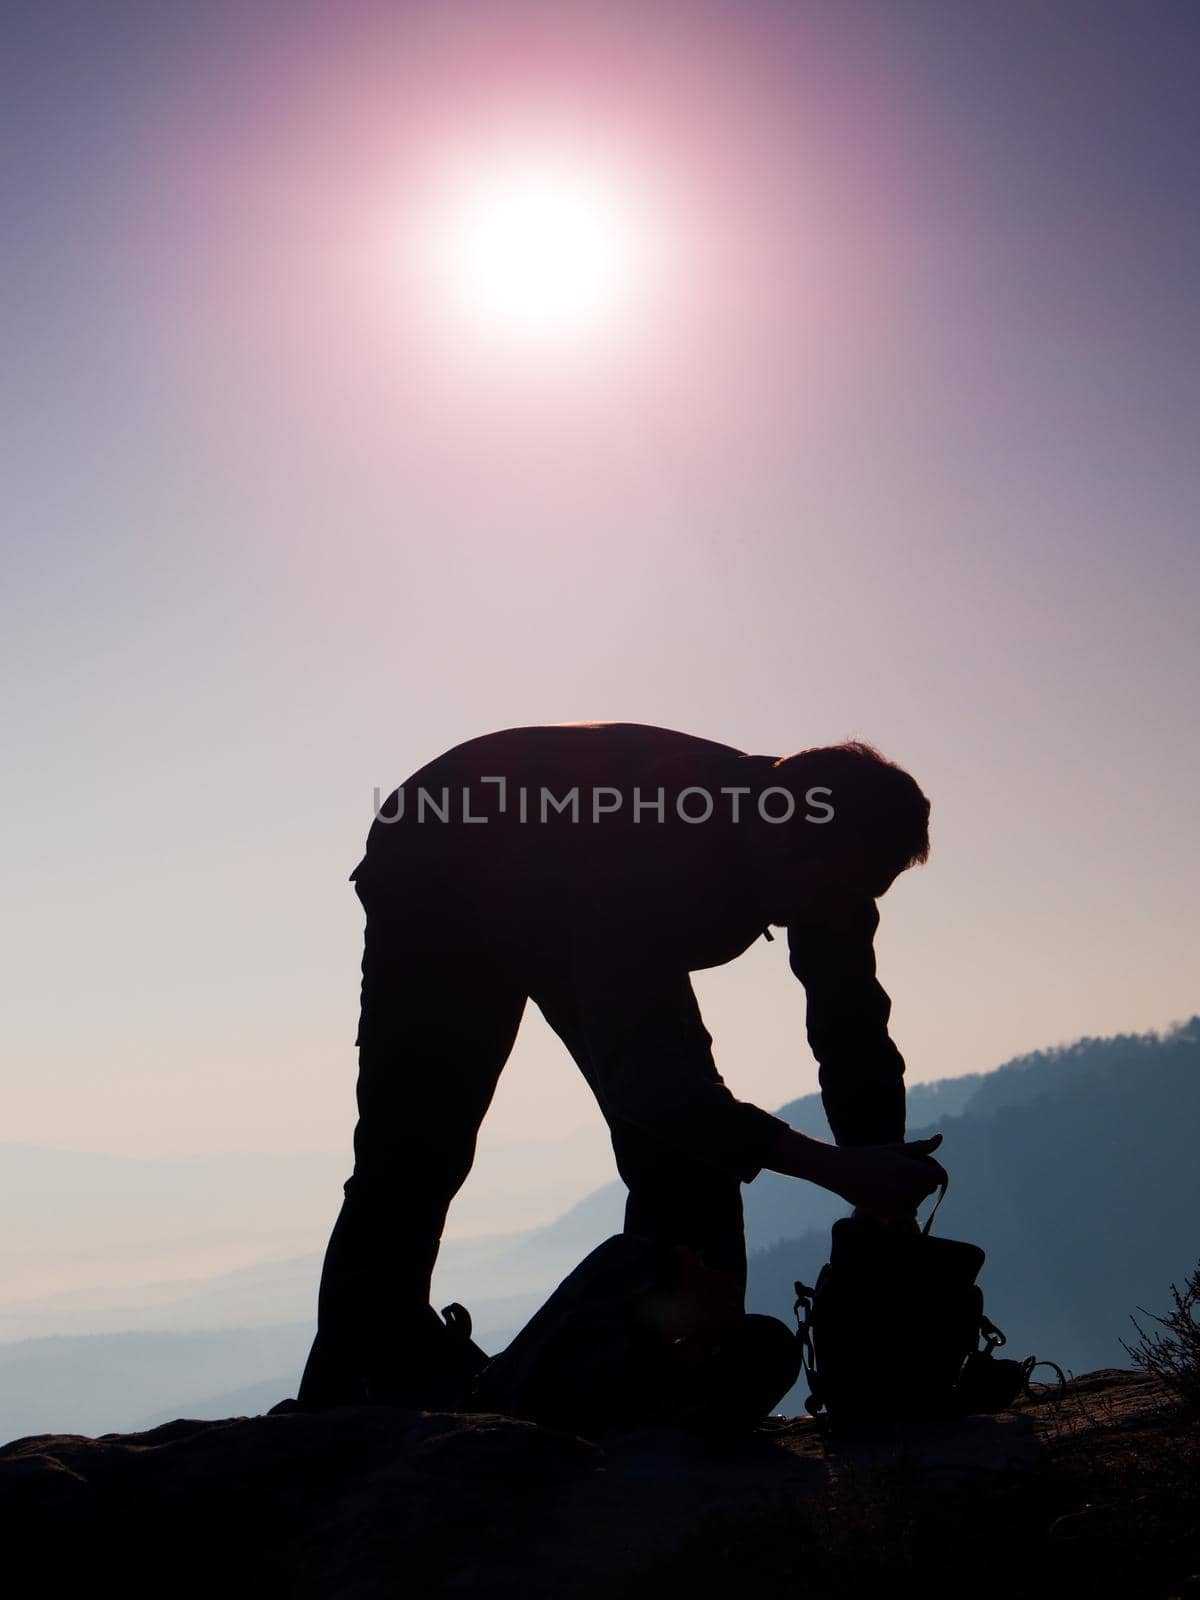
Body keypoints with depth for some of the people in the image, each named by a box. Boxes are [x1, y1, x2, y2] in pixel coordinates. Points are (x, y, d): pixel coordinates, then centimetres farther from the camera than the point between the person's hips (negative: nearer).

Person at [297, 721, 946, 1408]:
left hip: (590, 918, 6)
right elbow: (637, 1067, -47)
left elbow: (856, 1047, -17)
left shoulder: (823, 859, -24)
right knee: (412, 1158, -13)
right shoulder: (656, 839, -45)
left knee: (693, 1141, -8)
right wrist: (833, 1167, -51)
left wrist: (885, 1203, -28)